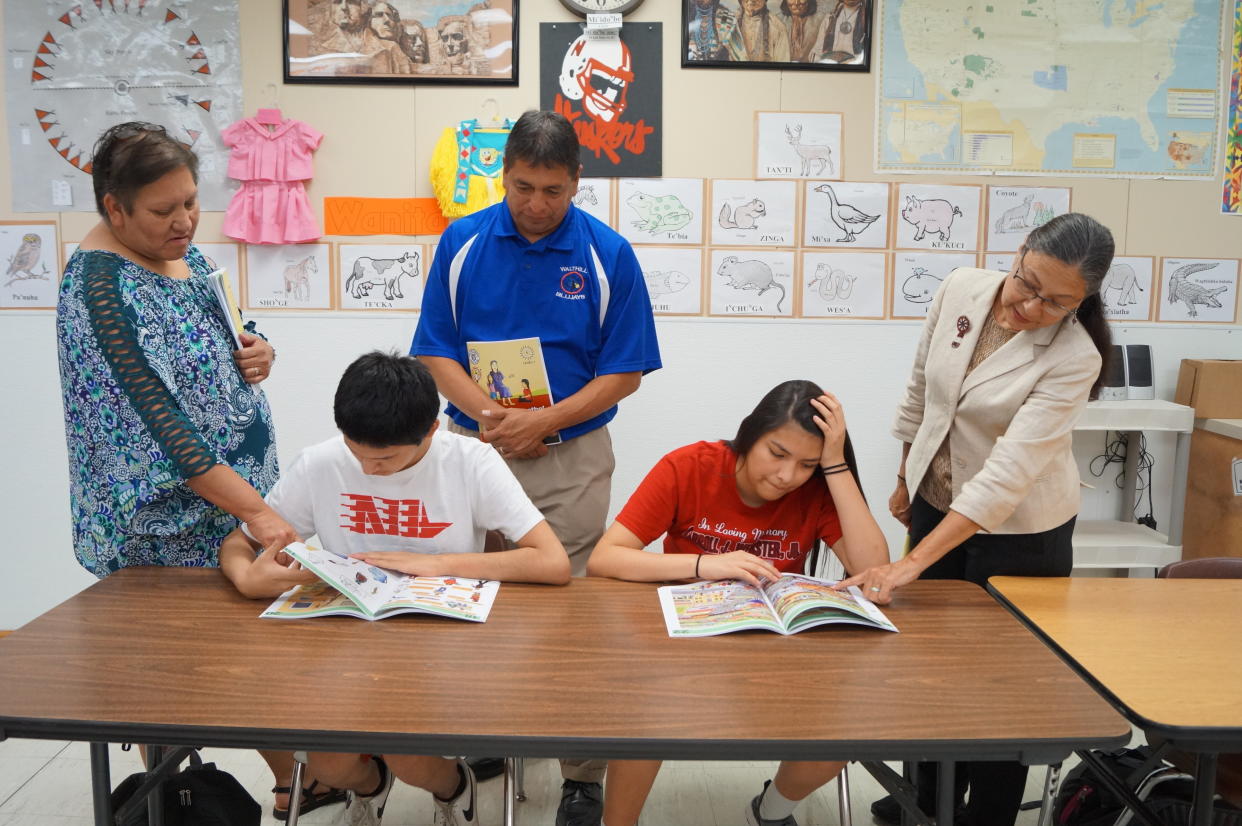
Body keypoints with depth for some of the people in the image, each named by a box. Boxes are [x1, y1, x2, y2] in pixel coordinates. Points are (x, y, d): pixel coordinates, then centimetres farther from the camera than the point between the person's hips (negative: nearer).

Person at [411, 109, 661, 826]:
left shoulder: (608, 255, -4)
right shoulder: (463, 242, 1)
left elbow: (624, 372, -4)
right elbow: (435, 350, 2)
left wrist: (545, 420, -15)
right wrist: (485, 411, -15)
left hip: (572, 457, -2)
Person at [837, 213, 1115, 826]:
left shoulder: (1073, 357, -26)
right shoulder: (961, 290, -12)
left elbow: (1007, 474, -32)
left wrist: (914, 562, -37)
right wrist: (905, 476, 13)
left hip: (1020, 529, -5)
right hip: (937, 499, 5)